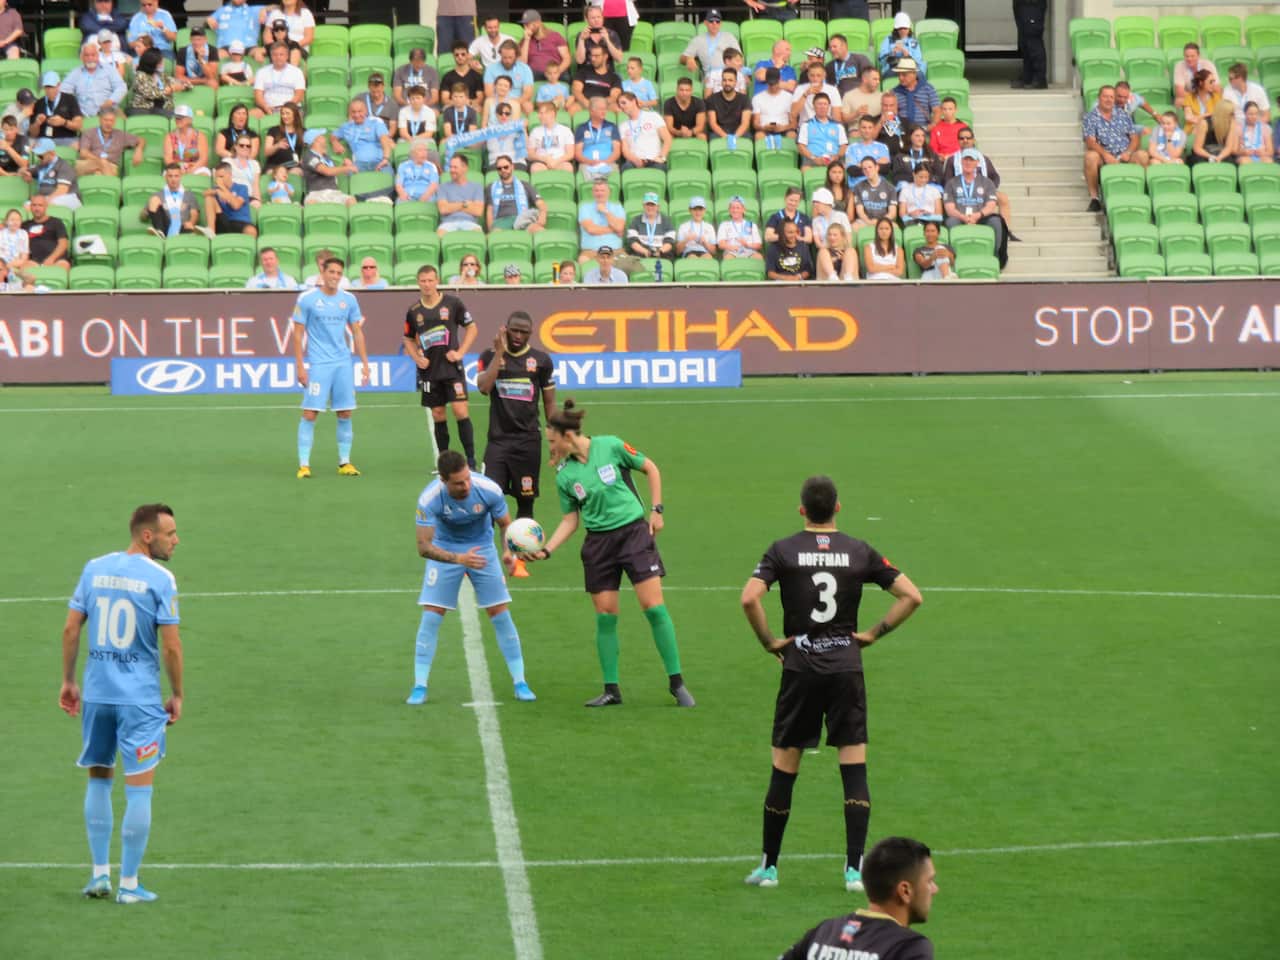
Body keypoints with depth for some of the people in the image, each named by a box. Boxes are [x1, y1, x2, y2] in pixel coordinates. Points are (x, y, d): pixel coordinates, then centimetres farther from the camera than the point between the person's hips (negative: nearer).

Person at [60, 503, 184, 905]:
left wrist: (68, 682, 15)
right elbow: (171, 646, -12)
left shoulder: (94, 569, 4)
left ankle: (100, 874, 20)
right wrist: (177, 695, 0)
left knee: (99, 778, 19)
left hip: (96, 691, 5)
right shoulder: (160, 579, -11)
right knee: (139, 788, 2)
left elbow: (70, 629, 5)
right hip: (140, 698, -5)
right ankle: (129, 884, 4)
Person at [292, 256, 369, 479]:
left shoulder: (348, 300, 7)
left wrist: (365, 363, 8)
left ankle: (344, 463, 14)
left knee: (345, 414, 5)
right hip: (318, 364, -4)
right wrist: (300, 366, -7)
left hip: (343, 364, 4)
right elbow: (298, 334, -2)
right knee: (310, 414, -7)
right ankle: (303, 465, -4)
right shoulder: (307, 299, -3)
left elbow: (357, 332, 13)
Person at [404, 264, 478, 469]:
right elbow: (409, 339, 18)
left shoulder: (452, 303, -4)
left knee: (461, 411, -11)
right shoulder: (414, 311, 5)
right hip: (429, 370, 3)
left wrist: (460, 352, -7)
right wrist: (417, 358, 1)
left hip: (451, 367, -3)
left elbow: (471, 328, 4)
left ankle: (471, 460, -5)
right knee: (438, 415, 7)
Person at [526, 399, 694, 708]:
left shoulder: (611, 447, -8)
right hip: (598, 541, 3)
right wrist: (546, 550, -5)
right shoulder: (564, 475, 0)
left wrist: (656, 509, -1)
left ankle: (677, 683, -2)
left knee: (654, 607, -10)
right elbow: (570, 520, 7)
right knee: (605, 615, 0)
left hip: (634, 530, -3)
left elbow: (651, 468, 4)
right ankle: (611, 690, 11)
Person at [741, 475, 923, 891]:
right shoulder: (860, 552, 3)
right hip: (847, 666, 1)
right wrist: (874, 633, 5)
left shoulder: (782, 551, -1)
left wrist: (768, 641, -3)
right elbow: (912, 596, -2)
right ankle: (855, 869, -4)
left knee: (783, 770, 8)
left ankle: (768, 867, 15)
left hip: (800, 667, 0)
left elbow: (749, 598, -16)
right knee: (854, 770, 2)